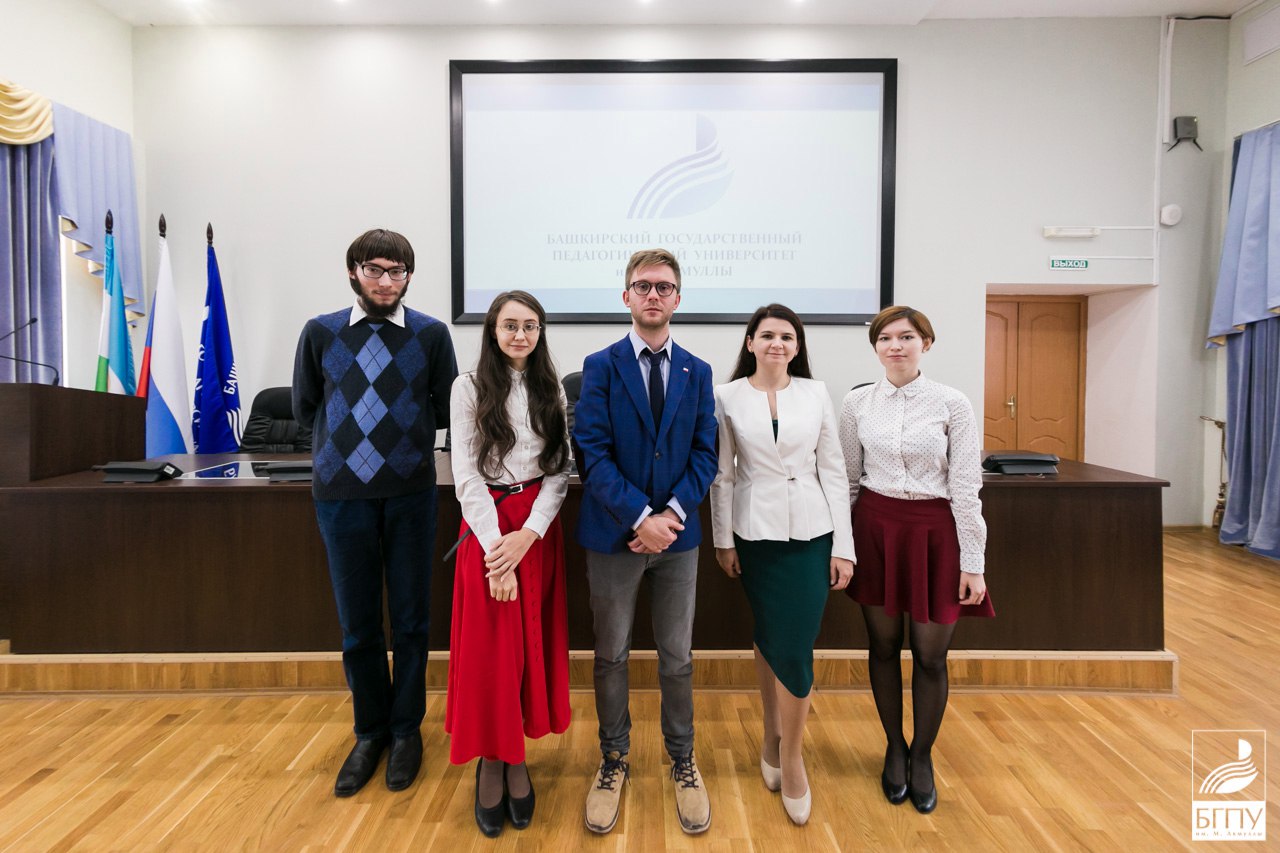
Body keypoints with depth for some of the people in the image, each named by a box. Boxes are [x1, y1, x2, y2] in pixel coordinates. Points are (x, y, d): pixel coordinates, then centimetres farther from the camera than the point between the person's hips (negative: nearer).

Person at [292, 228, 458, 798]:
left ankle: (406, 730, 27)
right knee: (357, 625, 10)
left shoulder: (431, 334, -1)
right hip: (341, 493, 1)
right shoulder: (320, 333, 3)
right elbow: (304, 407, 13)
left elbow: (446, 410, 7)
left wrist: (404, 435, 5)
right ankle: (370, 732, 29)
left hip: (410, 492, -1)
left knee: (410, 619, 9)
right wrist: (346, 440, 8)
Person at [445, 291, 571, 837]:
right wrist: (496, 546, -15)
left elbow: (560, 469, 2)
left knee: (533, 645, 6)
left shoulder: (551, 390, 7)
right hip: (486, 527, -2)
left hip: (539, 530, 3)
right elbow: (466, 474, -7)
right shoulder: (469, 388, -1)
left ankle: (516, 758, 20)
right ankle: (490, 764, 15)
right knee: (489, 648, 0)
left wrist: (528, 534, -12)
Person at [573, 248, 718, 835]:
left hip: (677, 533, 2)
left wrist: (673, 513, -13)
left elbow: (705, 454, 1)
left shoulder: (697, 373, 6)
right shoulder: (600, 367, -2)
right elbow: (592, 453, -10)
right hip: (614, 534, -2)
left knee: (677, 656, 12)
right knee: (611, 655, 11)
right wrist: (640, 517, -17)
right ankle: (614, 761, 31)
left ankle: (682, 761, 31)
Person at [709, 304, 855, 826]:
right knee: (767, 638, 13)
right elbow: (722, 475, 2)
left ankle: (790, 755, 18)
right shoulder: (727, 397, -1)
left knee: (796, 648, -2)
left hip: (811, 533, 0)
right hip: (756, 534, 0)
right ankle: (773, 734, 35)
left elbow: (833, 471, 2)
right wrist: (723, 540, 1)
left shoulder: (816, 394, 2)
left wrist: (844, 546, 0)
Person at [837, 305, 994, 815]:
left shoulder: (952, 404, -5)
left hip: (935, 532, -1)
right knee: (884, 647, 11)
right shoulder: (857, 403, 1)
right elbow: (848, 479, 7)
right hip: (876, 529, 2)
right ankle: (894, 748, 33)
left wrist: (972, 563, -5)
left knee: (931, 655, 5)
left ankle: (922, 757, 28)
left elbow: (965, 485, -5)